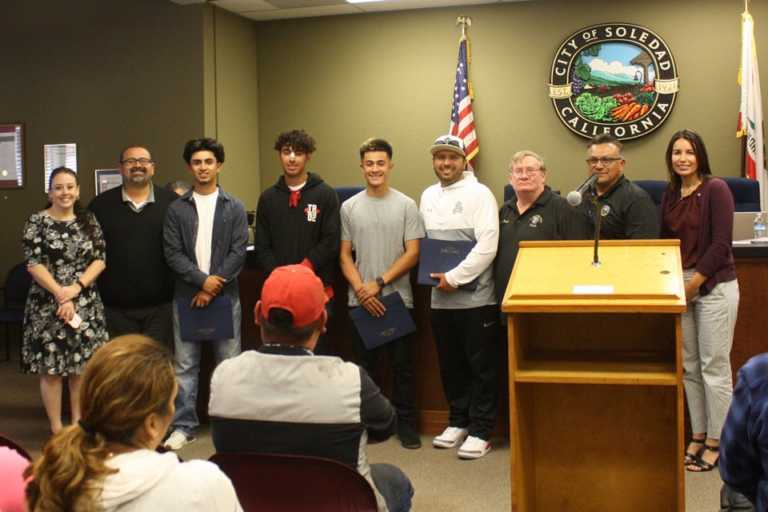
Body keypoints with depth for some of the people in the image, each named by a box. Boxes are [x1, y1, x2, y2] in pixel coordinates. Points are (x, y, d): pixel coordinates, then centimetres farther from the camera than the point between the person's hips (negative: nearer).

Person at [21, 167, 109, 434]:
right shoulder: (37, 221, -2)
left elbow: (100, 260, 1)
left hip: (86, 305, 3)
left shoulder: (89, 220, 6)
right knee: (50, 368, 2)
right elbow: (33, 264, -8)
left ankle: (78, 425, 20)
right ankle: (56, 430, 12)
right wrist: (60, 294, -16)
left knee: (82, 366, 7)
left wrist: (76, 288, -13)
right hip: (47, 306, -2)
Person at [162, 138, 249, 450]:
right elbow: (173, 253, -1)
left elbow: (238, 252, -3)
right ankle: (184, 426, 13)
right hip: (187, 296, 1)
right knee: (184, 364, 5)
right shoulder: (176, 209, 5)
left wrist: (213, 289, -10)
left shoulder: (234, 208, 4)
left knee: (229, 363, 4)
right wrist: (202, 280, -13)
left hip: (225, 295, -1)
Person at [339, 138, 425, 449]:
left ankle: (406, 424, 15)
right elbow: (344, 255, 6)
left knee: (401, 365, 4)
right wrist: (360, 289, -9)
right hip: (360, 301, 2)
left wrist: (379, 283, -12)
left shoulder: (406, 205, 1)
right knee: (364, 365, 9)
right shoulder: (349, 207, 6)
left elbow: (413, 253, -5)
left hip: (398, 298, -1)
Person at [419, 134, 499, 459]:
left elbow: (487, 245, -16)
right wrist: (430, 273, 1)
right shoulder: (428, 196, 12)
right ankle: (458, 421, 28)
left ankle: (480, 431, 10)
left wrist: (455, 277, -16)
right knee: (451, 365, 14)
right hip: (440, 298, 6)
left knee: (481, 366, 2)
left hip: (476, 298, -6)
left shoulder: (479, 194, -8)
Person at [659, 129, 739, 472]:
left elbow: (721, 244, -14)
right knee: (689, 366, 12)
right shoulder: (670, 195, 10)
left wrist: (694, 283, -14)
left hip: (714, 286, -7)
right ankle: (698, 436, 23)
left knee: (714, 366, -1)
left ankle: (715, 443, 9)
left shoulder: (715, 190, -9)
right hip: (680, 287, 7)